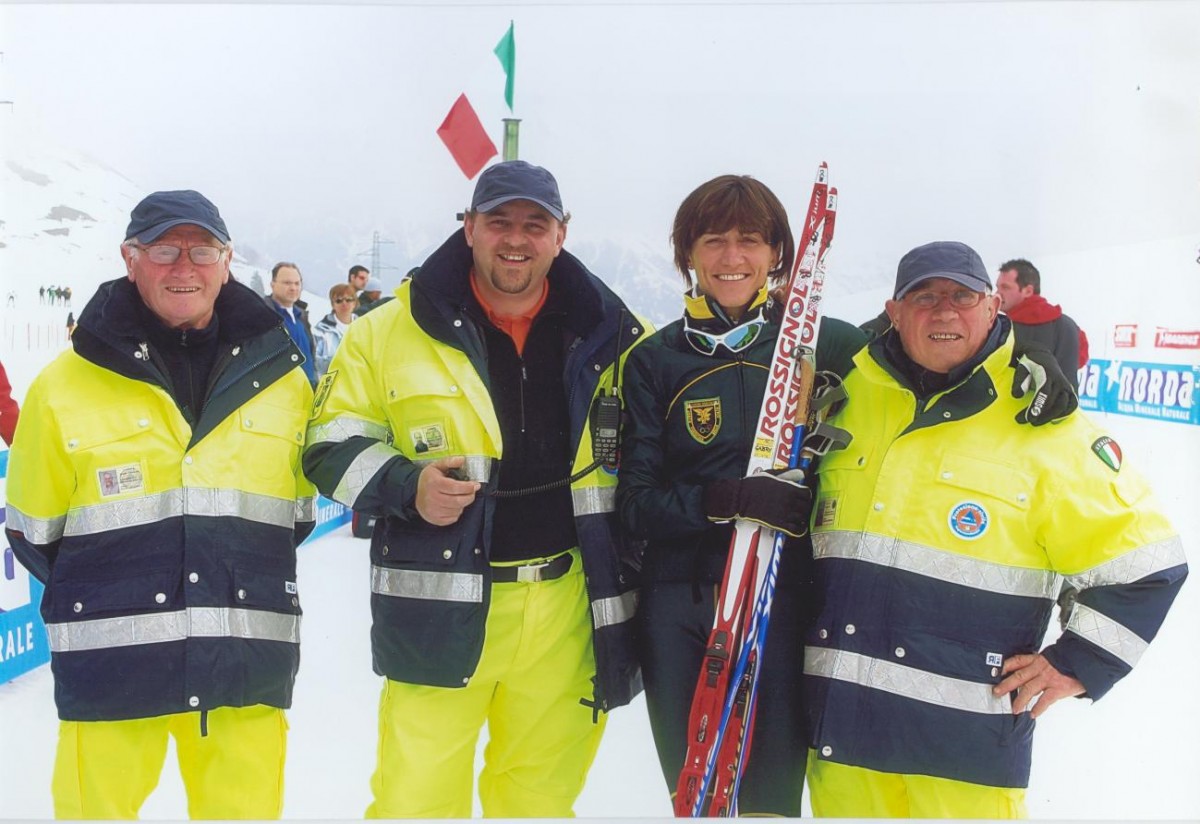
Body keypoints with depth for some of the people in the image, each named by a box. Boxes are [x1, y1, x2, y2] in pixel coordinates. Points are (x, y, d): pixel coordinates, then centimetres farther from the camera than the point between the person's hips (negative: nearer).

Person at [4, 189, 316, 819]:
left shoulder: (280, 375, 5)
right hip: (110, 670, -2)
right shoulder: (64, 386, -2)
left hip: (248, 668, 2)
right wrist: (109, 598, 7)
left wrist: (242, 581, 10)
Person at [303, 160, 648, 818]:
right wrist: (404, 486, -14)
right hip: (439, 607, -2)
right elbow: (332, 439, 4)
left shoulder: (605, 332, 4)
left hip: (567, 609, 2)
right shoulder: (392, 330, -2)